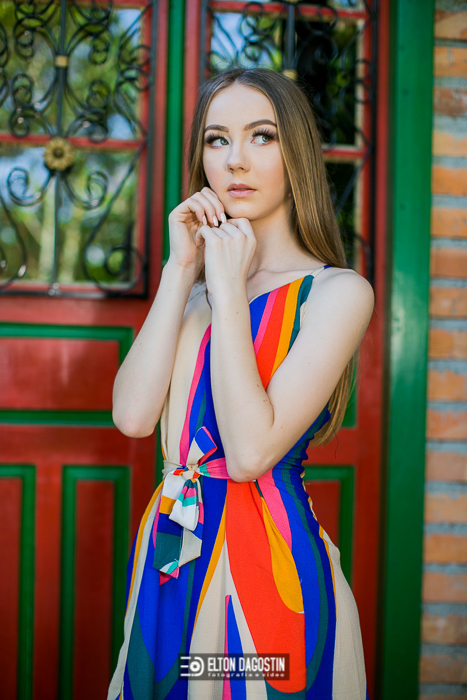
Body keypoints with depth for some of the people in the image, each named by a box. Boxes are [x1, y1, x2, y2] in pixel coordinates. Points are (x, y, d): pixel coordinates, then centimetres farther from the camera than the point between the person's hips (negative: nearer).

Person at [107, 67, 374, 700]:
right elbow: (133, 416, -8)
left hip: (271, 560, -5)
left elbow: (251, 450, -21)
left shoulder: (338, 291, -10)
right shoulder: (195, 289, 8)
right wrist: (182, 270, -7)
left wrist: (228, 289, -16)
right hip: (172, 555, 6)